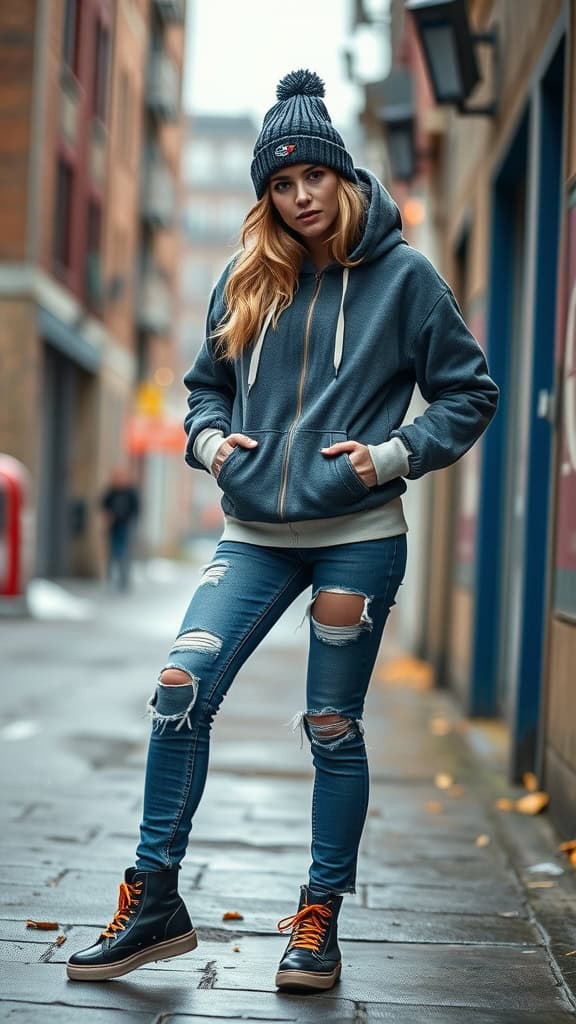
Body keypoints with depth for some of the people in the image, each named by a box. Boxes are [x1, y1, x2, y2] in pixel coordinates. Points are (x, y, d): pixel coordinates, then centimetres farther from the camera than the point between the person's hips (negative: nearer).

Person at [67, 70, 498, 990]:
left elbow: (469, 392, 3)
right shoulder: (246, 281, 8)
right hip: (255, 534, 3)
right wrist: (211, 441, 0)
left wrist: (391, 456, -9)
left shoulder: (401, 275, -1)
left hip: (357, 539, -3)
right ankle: (154, 901, 1)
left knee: (333, 729, 4)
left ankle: (320, 920, 18)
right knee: (181, 689, -11)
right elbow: (206, 385, 21)